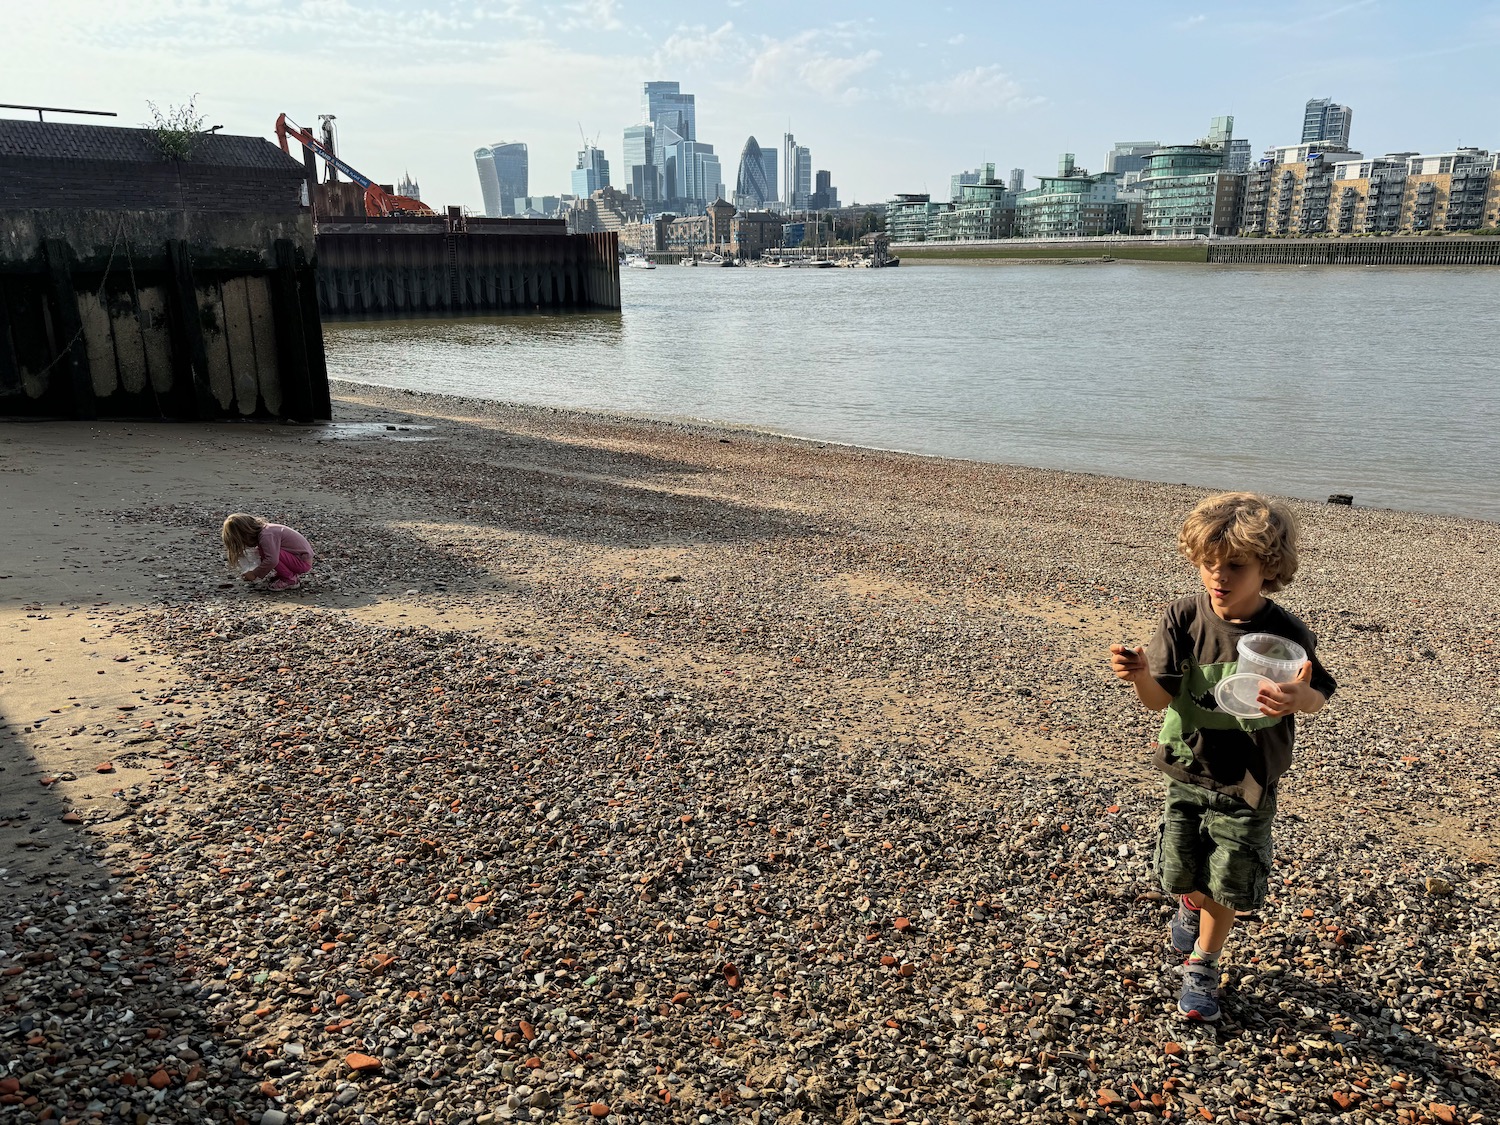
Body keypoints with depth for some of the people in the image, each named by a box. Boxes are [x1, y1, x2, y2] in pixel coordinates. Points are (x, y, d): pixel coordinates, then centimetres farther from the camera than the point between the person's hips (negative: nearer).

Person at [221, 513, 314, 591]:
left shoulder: (266, 535, -21)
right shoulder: (264, 528, 9)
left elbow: (272, 560, -31)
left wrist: (255, 574, -18)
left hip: (303, 561, -10)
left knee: (264, 552, -23)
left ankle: (290, 580, -9)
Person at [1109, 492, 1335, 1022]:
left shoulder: (1285, 635, -19)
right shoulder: (1183, 619, -15)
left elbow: (1316, 697, -9)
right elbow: (1159, 698, -14)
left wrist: (1299, 699, -34)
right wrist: (1140, 674, -38)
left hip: (1248, 784, -1)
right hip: (1187, 771, 2)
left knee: (1225, 887, 8)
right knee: (1181, 875, 15)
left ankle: (1202, 967, 35)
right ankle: (1192, 902, 52)